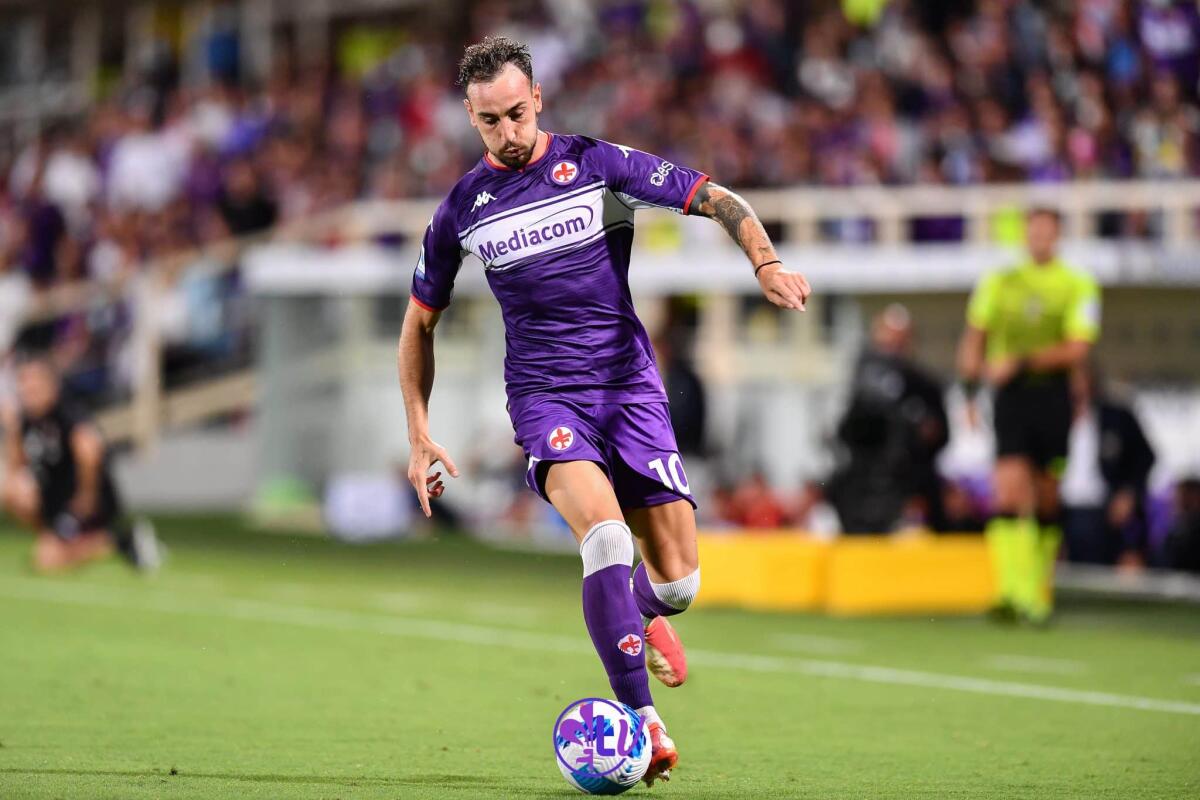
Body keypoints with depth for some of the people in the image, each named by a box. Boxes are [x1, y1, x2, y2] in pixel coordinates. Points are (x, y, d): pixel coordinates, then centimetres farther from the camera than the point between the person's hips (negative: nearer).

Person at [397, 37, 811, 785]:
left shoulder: (599, 164, -2)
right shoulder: (462, 209, 4)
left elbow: (719, 200, -2)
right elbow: (421, 321, 16)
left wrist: (766, 260, -22)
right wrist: (419, 434, 10)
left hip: (630, 384, 1)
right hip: (545, 395, -1)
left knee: (679, 581, -4)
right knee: (606, 534, -30)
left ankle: (638, 611, 36)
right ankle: (643, 721, -27)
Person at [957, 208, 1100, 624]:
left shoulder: (1078, 286, 2)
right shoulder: (999, 282, 11)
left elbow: (1077, 349, -8)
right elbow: (974, 337, 17)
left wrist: (1022, 362, -16)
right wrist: (970, 390, 7)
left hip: (1053, 393, -1)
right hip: (1010, 397, 1)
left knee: (1047, 499, 6)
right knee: (1010, 491, -15)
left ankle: (1039, 593, 20)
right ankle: (1018, 592, -22)